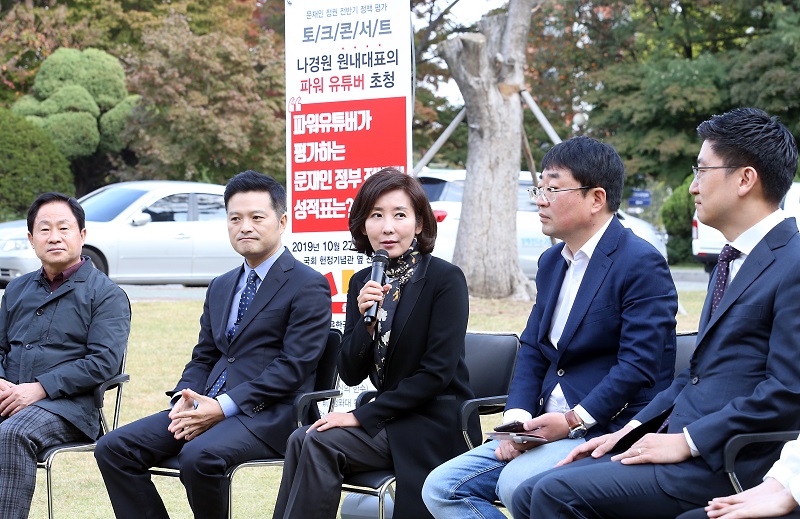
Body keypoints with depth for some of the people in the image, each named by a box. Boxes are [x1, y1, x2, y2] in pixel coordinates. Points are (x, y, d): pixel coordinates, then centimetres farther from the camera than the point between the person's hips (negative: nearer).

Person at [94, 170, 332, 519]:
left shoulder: (309, 286, -3)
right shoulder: (221, 287, 22)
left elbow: (294, 367, -12)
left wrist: (224, 406, -18)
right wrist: (184, 399, -2)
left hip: (267, 414, -7)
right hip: (207, 407, 7)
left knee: (199, 457, -36)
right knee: (113, 448, -10)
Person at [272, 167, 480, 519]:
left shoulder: (446, 279, -10)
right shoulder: (362, 283, 9)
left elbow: (437, 373, -16)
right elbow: (350, 375, 5)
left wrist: (363, 416, -17)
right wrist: (365, 321, -14)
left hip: (436, 428, -6)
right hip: (390, 422, 6)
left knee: (316, 443, -24)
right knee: (304, 440, -21)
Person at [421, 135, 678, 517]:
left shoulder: (642, 264, -10)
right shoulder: (552, 262, 17)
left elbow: (640, 366, -17)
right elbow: (532, 350, 15)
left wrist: (574, 420, -19)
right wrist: (517, 416, -3)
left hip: (612, 429, -8)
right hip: (548, 428, 8)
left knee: (517, 483, -33)